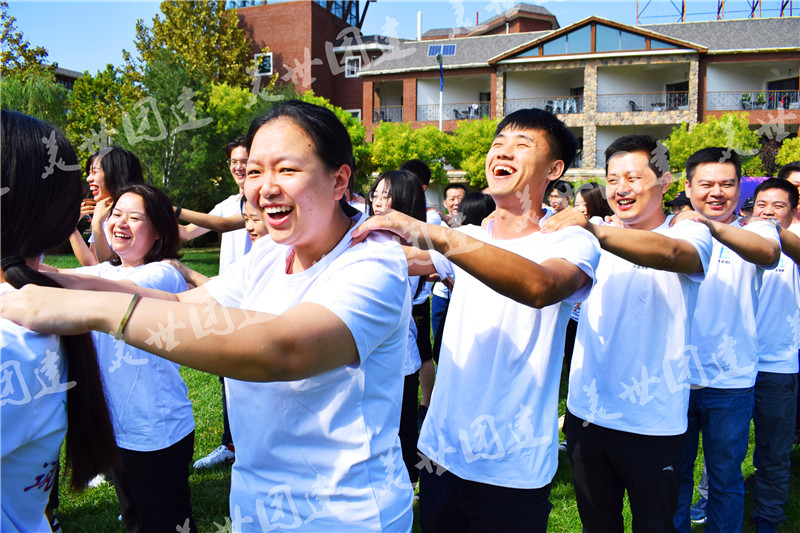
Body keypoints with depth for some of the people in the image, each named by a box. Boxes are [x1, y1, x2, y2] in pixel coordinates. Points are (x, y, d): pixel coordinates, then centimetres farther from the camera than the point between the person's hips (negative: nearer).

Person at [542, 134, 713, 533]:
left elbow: (671, 253, -31)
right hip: (586, 413, 4)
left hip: (652, 423, -3)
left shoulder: (690, 233, -7)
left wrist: (594, 231, -47)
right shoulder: (598, 239, 6)